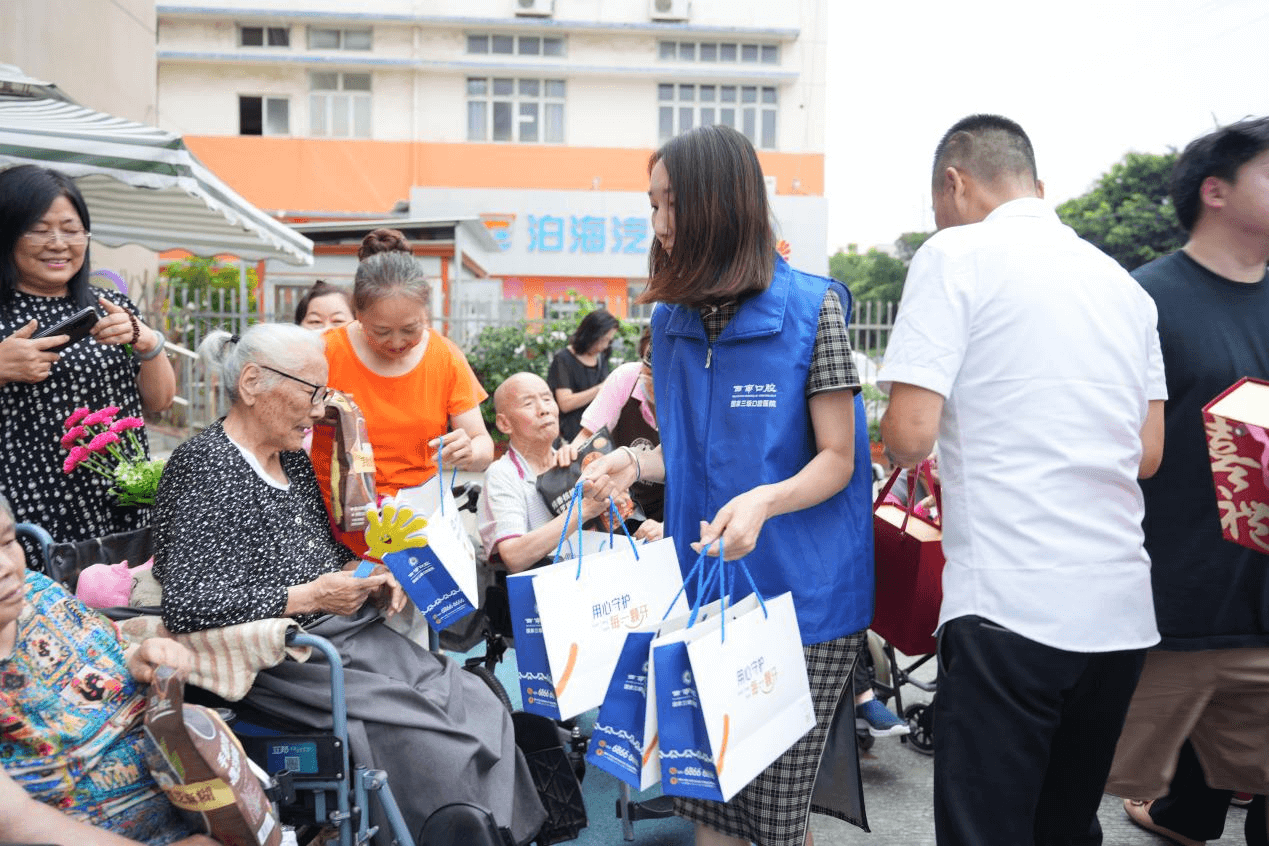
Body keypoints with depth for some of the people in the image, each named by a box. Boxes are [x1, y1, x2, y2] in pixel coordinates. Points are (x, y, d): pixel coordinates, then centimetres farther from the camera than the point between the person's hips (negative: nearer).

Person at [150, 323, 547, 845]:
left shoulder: (293, 458, 14)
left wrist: (368, 577, 5)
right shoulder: (203, 467, -12)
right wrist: (308, 597, -21)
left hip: (350, 633, 8)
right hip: (283, 659, -8)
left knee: (480, 706, -6)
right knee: (425, 734, -19)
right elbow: (185, 606, -21)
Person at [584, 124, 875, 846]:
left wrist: (765, 501, -27)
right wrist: (637, 464, -5)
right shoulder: (672, 319, 7)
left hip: (801, 596, -4)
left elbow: (836, 460, -8)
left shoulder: (812, 307, -9)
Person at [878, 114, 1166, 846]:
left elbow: (910, 434, -13)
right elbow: (1149, 453, 16)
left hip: (1011, 605, -7)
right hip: (1122, 607, 7)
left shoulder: (957, 255, -5)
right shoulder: (1123, 282, 14)